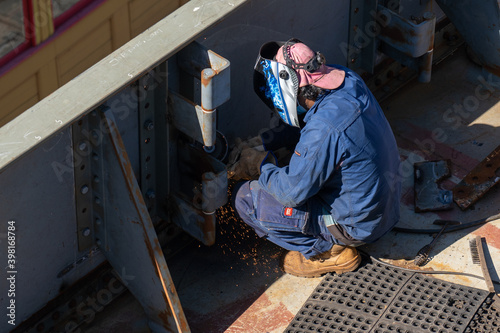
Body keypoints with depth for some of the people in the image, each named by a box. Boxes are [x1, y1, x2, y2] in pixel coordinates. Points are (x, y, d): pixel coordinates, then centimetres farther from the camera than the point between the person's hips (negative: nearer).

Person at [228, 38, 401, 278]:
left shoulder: (324, 130, -33)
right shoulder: (348, 80, -8)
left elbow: (292, 192, -23)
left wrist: (260, 166, -6)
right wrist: (262, 143, 4)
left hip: (357, 225, -9)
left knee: (246, 199, -7)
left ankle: (329, 251, 4)